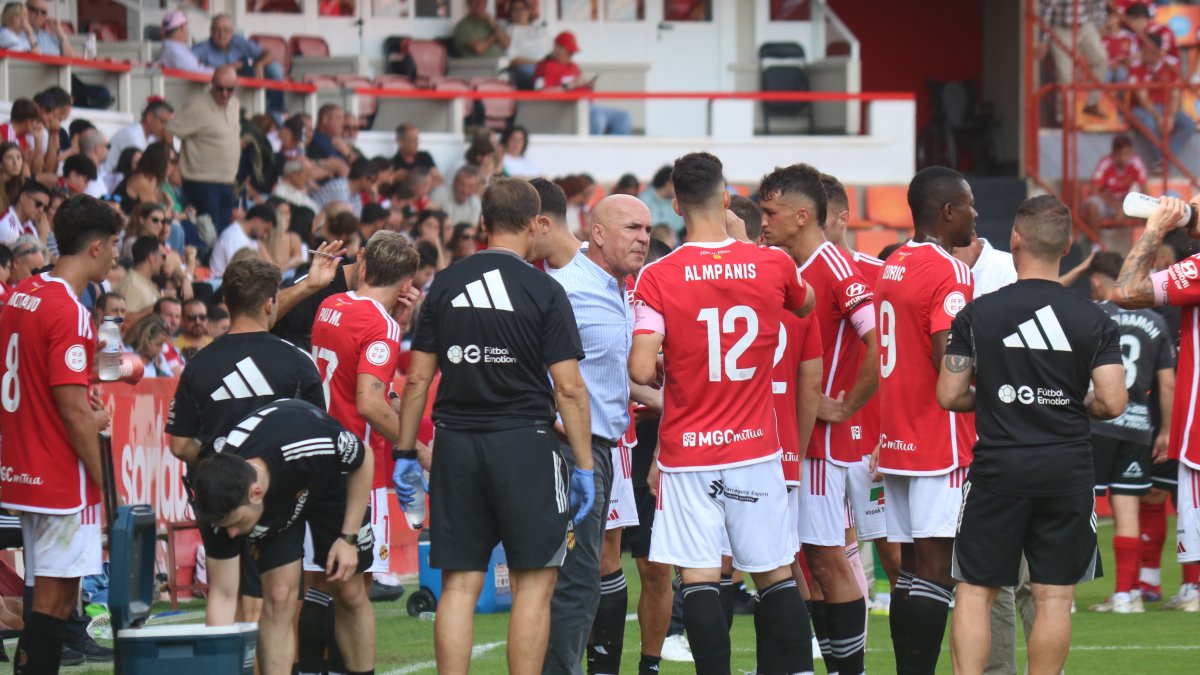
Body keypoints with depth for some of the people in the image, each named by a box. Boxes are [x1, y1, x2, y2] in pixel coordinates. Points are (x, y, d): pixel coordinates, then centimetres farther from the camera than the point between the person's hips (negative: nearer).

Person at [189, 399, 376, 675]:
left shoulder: (310, 443, -45)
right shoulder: (225, 504, -35)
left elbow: (364, 461, -20)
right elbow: (223, 596, -26)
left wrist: (348, 538, -21)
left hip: (331, 478, 0)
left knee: (349, 594, 3)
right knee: (278, 597, -17)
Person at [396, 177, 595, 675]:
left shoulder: (446, 285, 5)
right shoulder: (544, 291, -5)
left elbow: (417, 380, 6)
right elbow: (569, 388, -8)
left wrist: (406, 452, 14)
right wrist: (584, 466, -3)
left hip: (455, 446, 4)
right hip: (524, 443, -3)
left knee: (459, 584, 5)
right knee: (534, 582, 2)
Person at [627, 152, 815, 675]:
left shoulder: (657, 279, -10)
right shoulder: (774, 266, -2)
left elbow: (642, 371, -16)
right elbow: (805, 305, 22)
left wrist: (663, 369, 8)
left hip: (688, 455, -2)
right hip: (756, 448, 2)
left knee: (699, 578, -2)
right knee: (775, 574, 11)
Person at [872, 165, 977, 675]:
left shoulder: (891, 267, 13)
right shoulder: (949, 273, -14)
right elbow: (950, 362, -23)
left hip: (895, 440, 9)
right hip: (940, 440, -9)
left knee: (911, 566, 11)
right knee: (936, 567, -9)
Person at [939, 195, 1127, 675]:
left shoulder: (977, 315, -4)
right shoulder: (1094, 321, -3)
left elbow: (949, 396, -2)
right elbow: (1112, 402, -8)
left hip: (998, 468, -1)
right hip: (1068, 472, 1)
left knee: (975, 591, 5)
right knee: (1054, 598, 5)